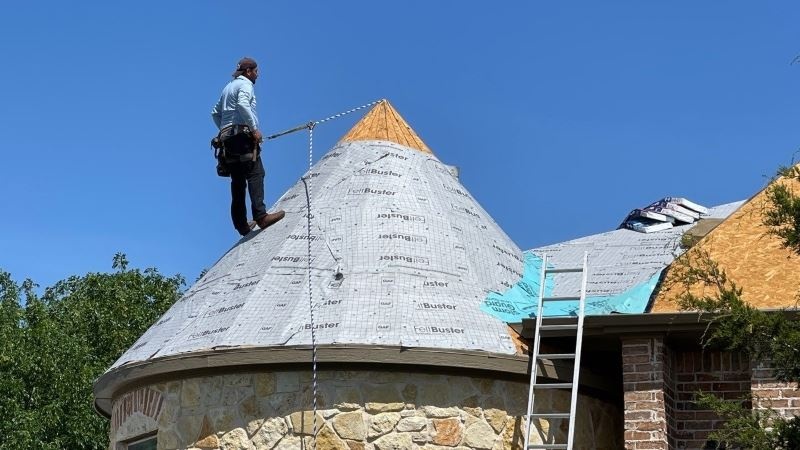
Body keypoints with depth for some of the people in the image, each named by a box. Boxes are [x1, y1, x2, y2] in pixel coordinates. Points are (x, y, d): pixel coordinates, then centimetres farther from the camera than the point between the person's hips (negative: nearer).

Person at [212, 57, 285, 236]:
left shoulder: (228, 87, 27)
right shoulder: (245, 84, 0)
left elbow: (215, 112, 27)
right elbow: (242, 104, -20)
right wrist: (254, 129, -18)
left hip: (227, 138, 9)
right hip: (243, 135, -9)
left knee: (238, 181, 6)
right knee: (255, 174, -17)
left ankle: (241, 224, 1)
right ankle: (260, 215, -31)